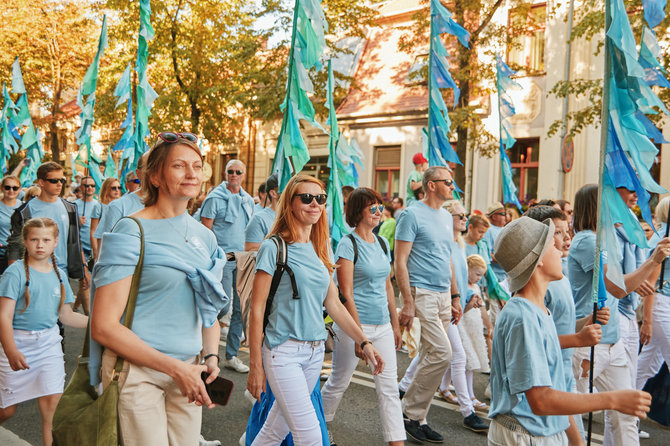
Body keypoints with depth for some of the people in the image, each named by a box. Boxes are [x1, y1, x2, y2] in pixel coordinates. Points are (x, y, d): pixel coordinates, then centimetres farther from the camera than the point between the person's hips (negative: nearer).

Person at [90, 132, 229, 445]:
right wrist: (175, 368, -17)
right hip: (137, 372, -5)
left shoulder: (204, 236, 7)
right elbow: (103, 326, -16)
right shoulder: (131, 232, -11)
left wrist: (211, 357, -1)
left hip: (187, 371, 6)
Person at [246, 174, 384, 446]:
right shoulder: (274, 247, -9)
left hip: (315, 351, 6)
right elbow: (257, 310, -9)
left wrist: (364, 342, 9)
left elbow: (333, 304, 14)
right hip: (284, 350, -6)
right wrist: (255, 366, -9)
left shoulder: (321, 248, 11)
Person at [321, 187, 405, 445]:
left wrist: (395, 325, 15)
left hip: (382, 326, 6)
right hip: (354, 325, -6)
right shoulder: (348, 244, -11)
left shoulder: (382, 243, 10)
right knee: (339, 382, 10)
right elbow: (346, 294, -15)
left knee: (389, 386, 5)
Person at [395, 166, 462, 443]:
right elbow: (400, 261, -12)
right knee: (442, 353, -14)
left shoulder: (447, 217, 15)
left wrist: (455, 297, 17)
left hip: (443, 295, 8)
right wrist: (408, 303, -18)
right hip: (422, 293, -8)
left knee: (430, 357, 10)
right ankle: (409, 411, 3)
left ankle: (417, 418, 21)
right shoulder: (412, 215, -9)